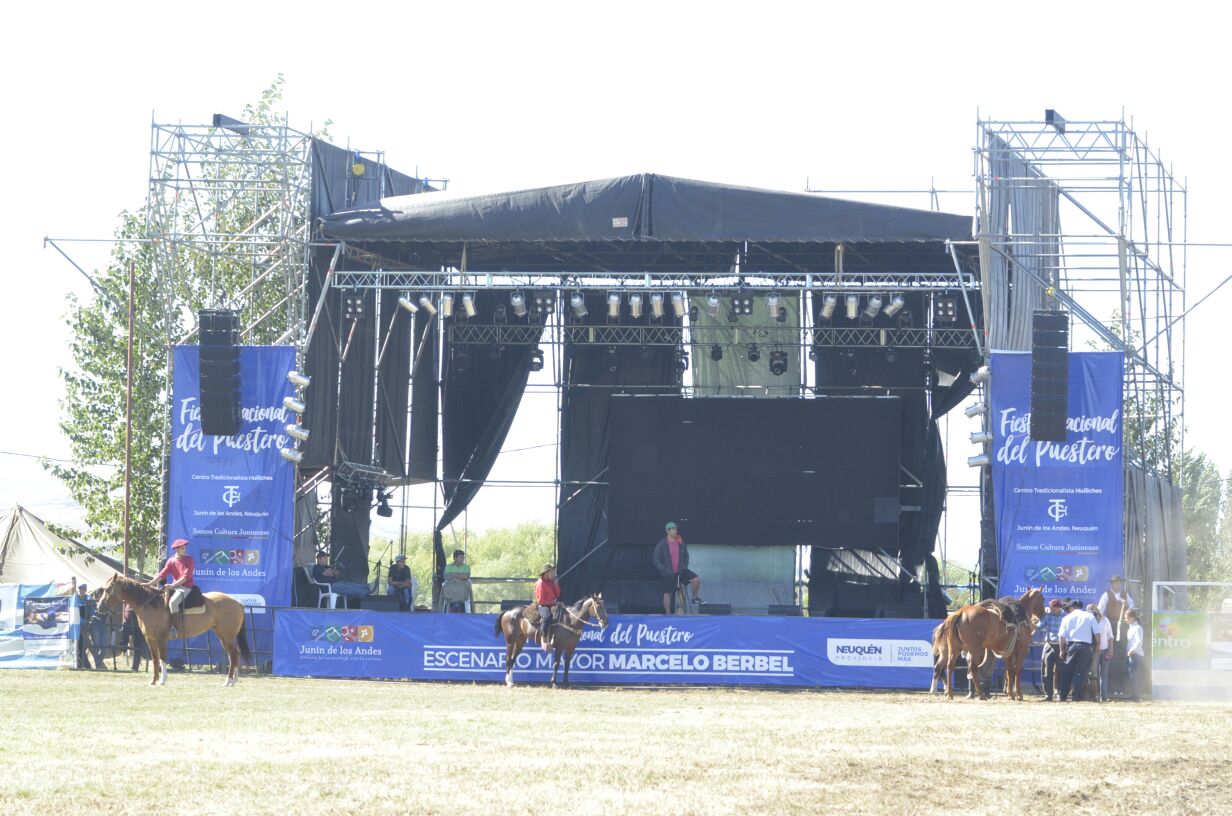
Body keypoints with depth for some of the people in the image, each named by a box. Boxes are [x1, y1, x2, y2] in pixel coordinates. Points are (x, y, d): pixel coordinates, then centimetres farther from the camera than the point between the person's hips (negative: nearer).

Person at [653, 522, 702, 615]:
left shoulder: (681, 543, 1)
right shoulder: (661, 545, -9)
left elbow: (686, 556, 13)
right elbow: (656, 561, -8)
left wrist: (683, 567, -5)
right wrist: (666, 571, -18)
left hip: (680, 571, 3)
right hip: (668, 574, -3)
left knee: (696, 579, -14)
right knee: (668, 593, 3)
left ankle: (695, 598, 7)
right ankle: (667, 614, 14)